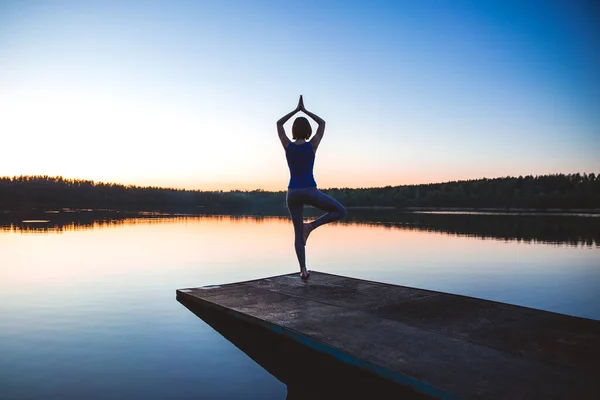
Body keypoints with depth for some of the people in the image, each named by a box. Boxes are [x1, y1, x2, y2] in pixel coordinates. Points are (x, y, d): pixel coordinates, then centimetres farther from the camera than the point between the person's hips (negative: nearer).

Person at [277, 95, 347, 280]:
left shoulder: (288, 146, 0)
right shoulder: (312, 145, -5)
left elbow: (279, 124, 17)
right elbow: (322, 123, 12)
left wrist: (296, 110, 17)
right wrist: (305, 110, 17)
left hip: (292, 193, 4)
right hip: (310, 191, -3)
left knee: (297, 232, 12)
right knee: (341, 212, 11)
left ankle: (303, 270, 5)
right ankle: (311, 225, -5)